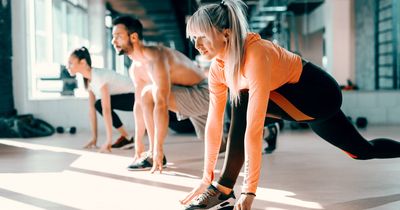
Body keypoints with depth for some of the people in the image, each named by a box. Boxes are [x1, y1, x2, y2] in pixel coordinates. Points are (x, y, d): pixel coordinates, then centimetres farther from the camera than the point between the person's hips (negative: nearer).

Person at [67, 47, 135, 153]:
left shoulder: (99, 76, -25)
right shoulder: (89, 79, 2)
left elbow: (106, 110, -30)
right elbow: (92, 108, 3)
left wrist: (108, 141, -31)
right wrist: (94, 138, 1)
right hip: (129, 97, 9)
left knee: (101, 104, -22)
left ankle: (127, 138, -10)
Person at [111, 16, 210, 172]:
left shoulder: (155, 57, -29)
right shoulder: (135, 68, 1)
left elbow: (161, 104, -37)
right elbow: (139, 105, 5)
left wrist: (158, 149, -39)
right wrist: (138, 146, 5)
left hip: (202, 94, -10)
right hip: (191, 98, 10)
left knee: (149, 93, -28)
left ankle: (154, 156, -20)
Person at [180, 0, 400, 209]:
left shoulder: (255, 55, -35)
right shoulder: (217, 68, -10)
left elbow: (254, 128, -39)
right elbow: (214, 123, -6)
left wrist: (249, 191, -38)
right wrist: (207, 178, -5)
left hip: (320, 93, -8)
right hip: (298, 98, 8)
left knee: (243, 101, -29)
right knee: (362, 151, 23)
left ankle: (225, 189, -22)